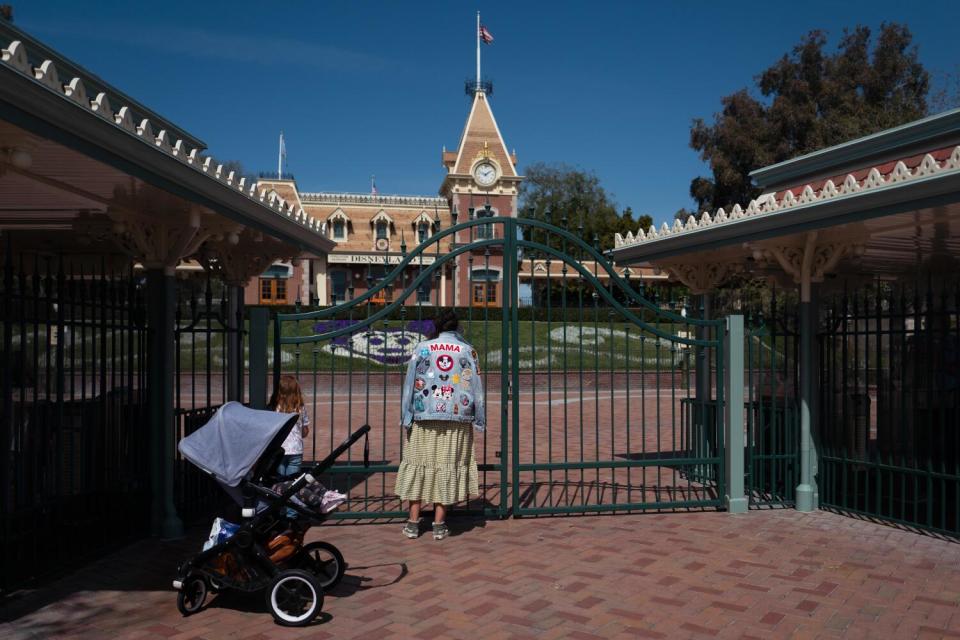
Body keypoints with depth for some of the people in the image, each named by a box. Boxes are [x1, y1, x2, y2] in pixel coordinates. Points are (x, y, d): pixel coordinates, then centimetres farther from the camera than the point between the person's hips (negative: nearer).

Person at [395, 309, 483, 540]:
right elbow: (476, 386, 3)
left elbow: (410, 383, 0)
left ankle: (413, 523, 12)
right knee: (447, 465, 7)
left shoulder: (422, 348, 2)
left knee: (419, 463, 8)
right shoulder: (467, 350, 3)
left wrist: (406, 417, 4)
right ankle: (439, 524, 9)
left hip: (423, 417, 0)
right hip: (456, 419, 0)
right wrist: (478, 420, 9)